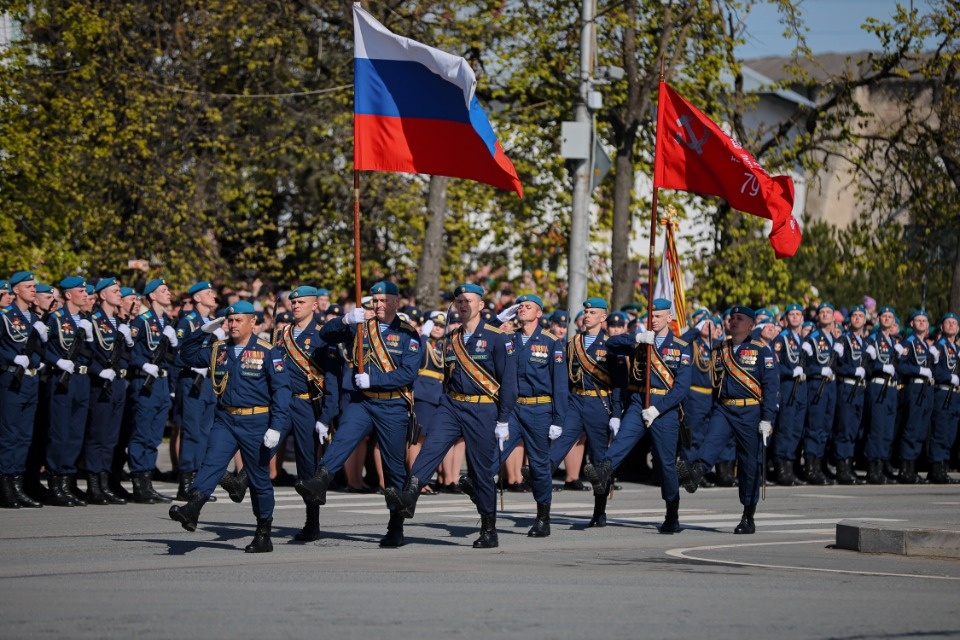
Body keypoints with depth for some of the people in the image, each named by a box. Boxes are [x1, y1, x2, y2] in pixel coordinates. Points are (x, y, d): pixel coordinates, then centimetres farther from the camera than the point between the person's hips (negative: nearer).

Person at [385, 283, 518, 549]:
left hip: (482, 410, -4)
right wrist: (446, 406, 19)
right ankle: (408, 498, -38)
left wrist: (503, 421, -9)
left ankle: (489, 531, 12)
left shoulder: (497, 338, -4)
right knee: (430, 448, -22)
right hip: (451, 407, 4)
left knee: (481, 471, 1)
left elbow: (508, 381, -6)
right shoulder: (452, 340, 14)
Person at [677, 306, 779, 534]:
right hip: (723, 409, 3)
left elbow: (771, 386, -6)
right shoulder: (720, 350, 13)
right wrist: (708, 412, 12)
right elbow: (714, 381, 19)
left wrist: (767, 419, -14)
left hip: (750, 412, -3)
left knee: (749, 464, 2)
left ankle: (749, 517, 8)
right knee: (712, 440, -27)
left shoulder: (761, 351, -2)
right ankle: (695, 472, -54)